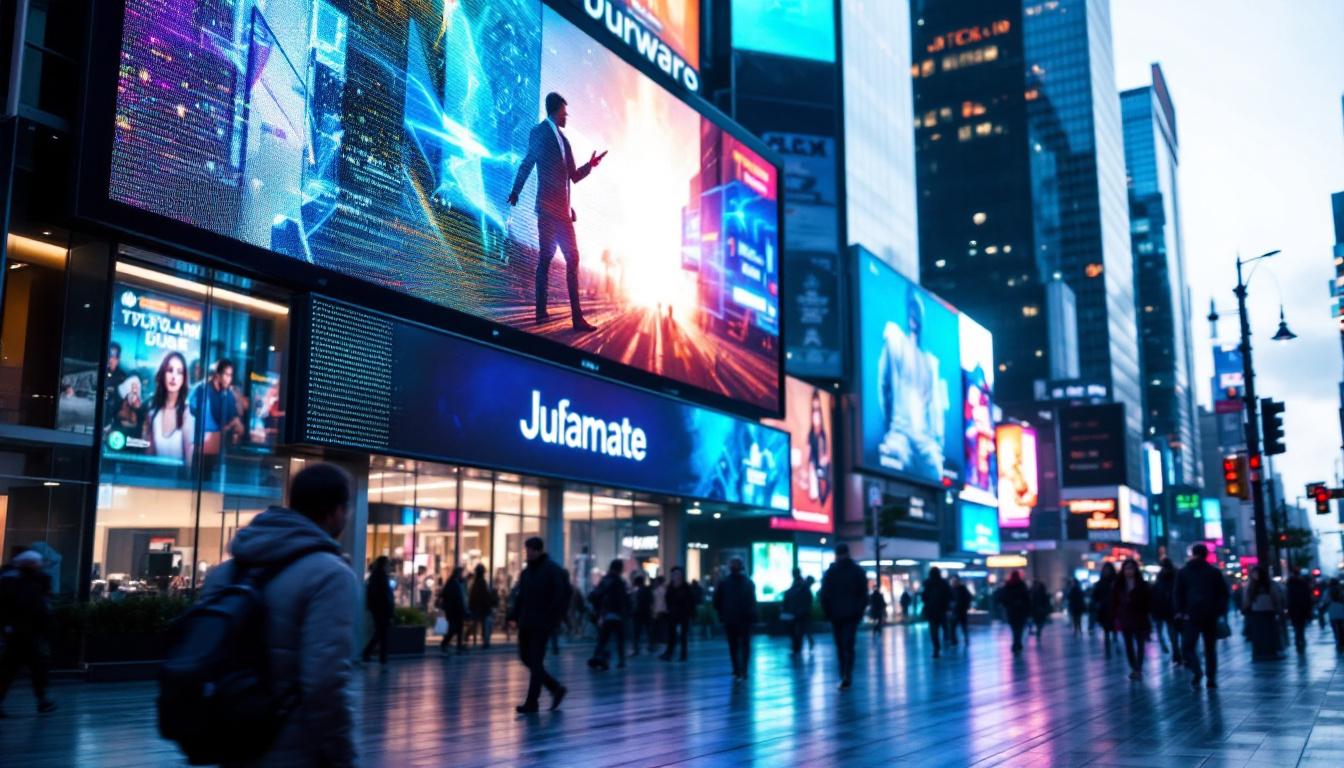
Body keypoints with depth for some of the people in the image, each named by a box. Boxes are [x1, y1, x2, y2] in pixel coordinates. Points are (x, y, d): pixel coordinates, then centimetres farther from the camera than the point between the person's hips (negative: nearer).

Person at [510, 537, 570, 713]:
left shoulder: (553, 570, -8)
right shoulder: (526, 572, 14)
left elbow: (562, 595, -15)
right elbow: (521, 596, 15)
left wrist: (554, 617, -17)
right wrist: (515, 615, 3)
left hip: (541, 624, -8)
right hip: (526, 623, 8)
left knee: (535, 662, -4)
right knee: (526, 658, 9)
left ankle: (532, 701, 4)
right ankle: (556, 688, 22)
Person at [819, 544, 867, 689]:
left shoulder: (830, 572, 0)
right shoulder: (858, 571, 5)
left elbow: (824, 595, -4)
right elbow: (864, 594, 2)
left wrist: (827, 612, 4)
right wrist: (860, 610, 8)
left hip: (836, 614, 0)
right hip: (852, 614, 0)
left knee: (840, 646, 11)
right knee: (848, 645, -4)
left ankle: (844, 676, 13)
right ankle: (847, 677, -18)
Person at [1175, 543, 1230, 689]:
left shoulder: (1183, 572, 4)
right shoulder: (1215, 572, 8)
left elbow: (1178, 594, 0)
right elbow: (1223, 593, 5)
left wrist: (1179, 611, 3)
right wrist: (1220, 611, 8)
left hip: (1191, 615, -2)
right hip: (1211, 615, 2)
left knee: (1187, 646, 0)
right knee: (1210, 647, 11)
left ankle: (1196, 671, -22)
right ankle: (1211, 678, 8)